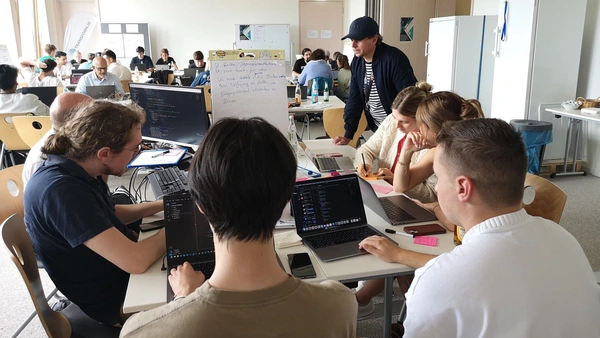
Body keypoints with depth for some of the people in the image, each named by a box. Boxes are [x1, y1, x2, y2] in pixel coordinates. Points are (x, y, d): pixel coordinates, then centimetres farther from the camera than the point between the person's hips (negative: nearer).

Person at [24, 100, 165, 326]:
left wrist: (161, 205, 3)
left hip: (118, 257, 8)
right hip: (112, 297, -8)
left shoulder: (73, 170, -5)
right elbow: (135, 261, -35)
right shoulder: (60, 190, -32)